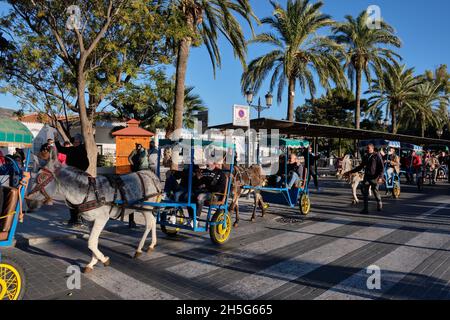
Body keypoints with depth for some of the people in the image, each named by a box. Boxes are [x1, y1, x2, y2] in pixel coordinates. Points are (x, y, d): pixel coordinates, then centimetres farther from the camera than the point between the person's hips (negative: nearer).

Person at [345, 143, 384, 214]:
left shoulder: (377, 156, -4)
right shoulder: (365, 156, 13)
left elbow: (382, 167, -6)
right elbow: (361, 166, 21)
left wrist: (380, 177, -19)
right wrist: (351, 172, 16)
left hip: (374, 177, -5)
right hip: (366, 176, 5)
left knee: (375, 191, 3)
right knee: (365, 192, -2)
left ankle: (379, 204, 33)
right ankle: (365, 209, 1)